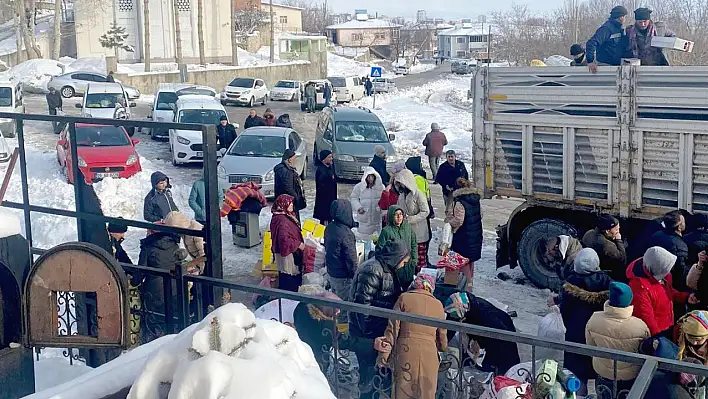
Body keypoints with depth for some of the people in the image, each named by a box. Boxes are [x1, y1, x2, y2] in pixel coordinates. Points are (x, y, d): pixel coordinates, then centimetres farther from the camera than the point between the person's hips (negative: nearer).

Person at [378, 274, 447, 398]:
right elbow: (442, 339, 15)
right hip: (429, 355, 2)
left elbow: (393, 329, -1)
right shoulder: (438, 304, 12)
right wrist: (443, 348, 36)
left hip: (405, 353, -2)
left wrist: (384, 355, 2)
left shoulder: (404, 298, 4)